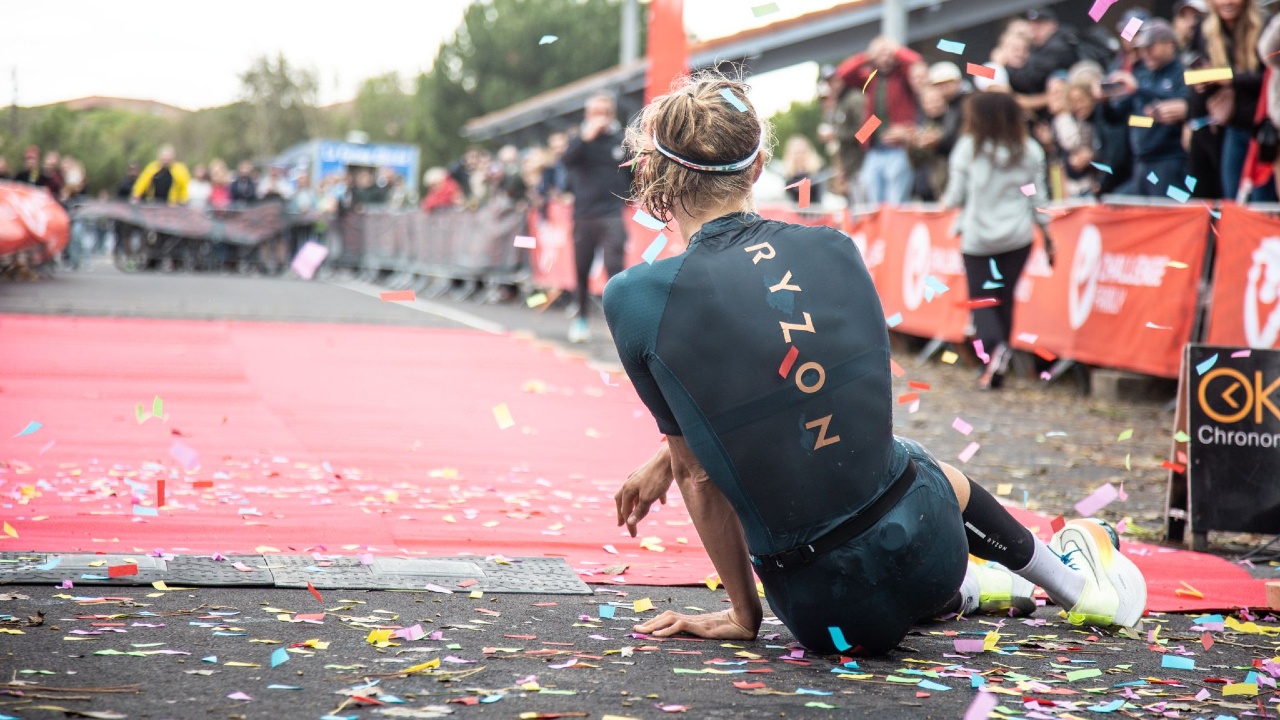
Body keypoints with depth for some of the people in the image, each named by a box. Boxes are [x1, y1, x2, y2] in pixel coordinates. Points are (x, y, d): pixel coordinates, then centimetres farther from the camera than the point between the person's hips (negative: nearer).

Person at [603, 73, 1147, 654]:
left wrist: (743, 616, 7)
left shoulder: (636, 299, -13)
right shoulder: (832, 249, -1)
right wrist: (665, 461, 24)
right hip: (927, 547, 4)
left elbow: (697, 472, -4)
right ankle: (1075, 583, 64)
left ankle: (965, 590, 53)